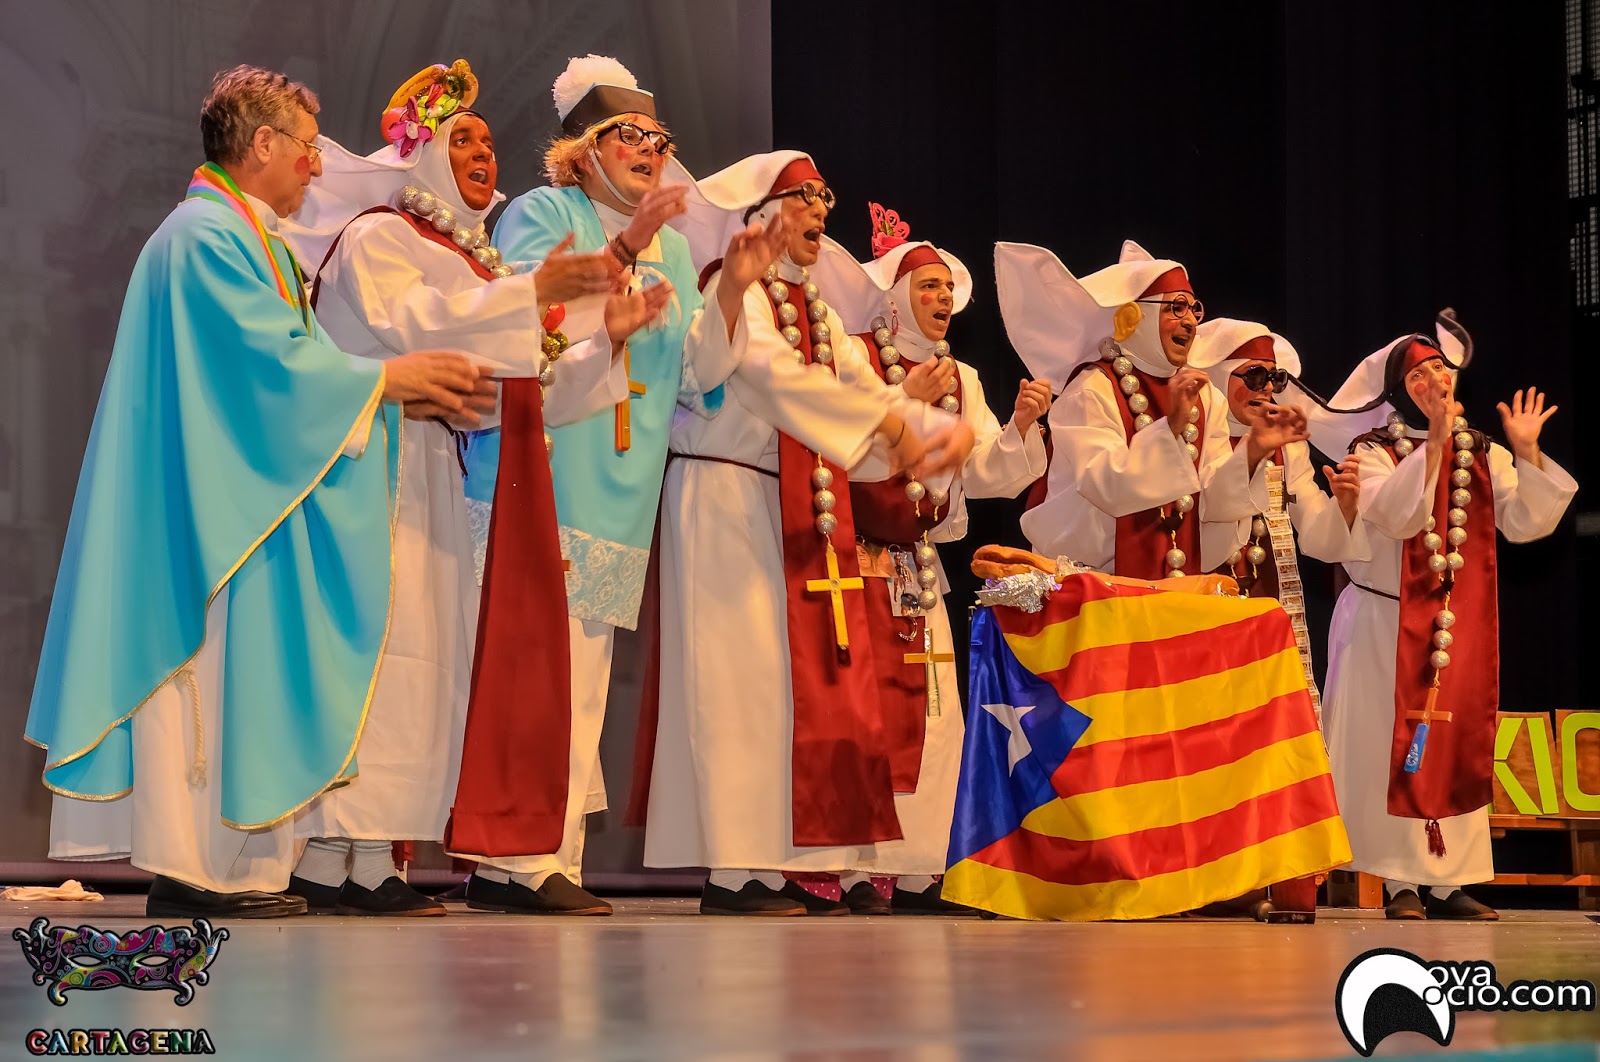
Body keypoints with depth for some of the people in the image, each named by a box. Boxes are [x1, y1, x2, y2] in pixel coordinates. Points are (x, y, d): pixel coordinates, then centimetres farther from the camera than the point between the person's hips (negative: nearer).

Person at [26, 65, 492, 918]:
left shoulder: (246, 238, 20)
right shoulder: (207, 236, -12)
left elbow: (281, 370, 18)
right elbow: (269, 357, -18)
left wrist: (404, 397, 9)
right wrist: (383, 378, -9)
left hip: (248, 499, 10)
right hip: (210, 503, -10)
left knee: (232, 673, 7)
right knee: (214, 663, -9)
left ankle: (235, 869, 8)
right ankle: (195, 871, -7)